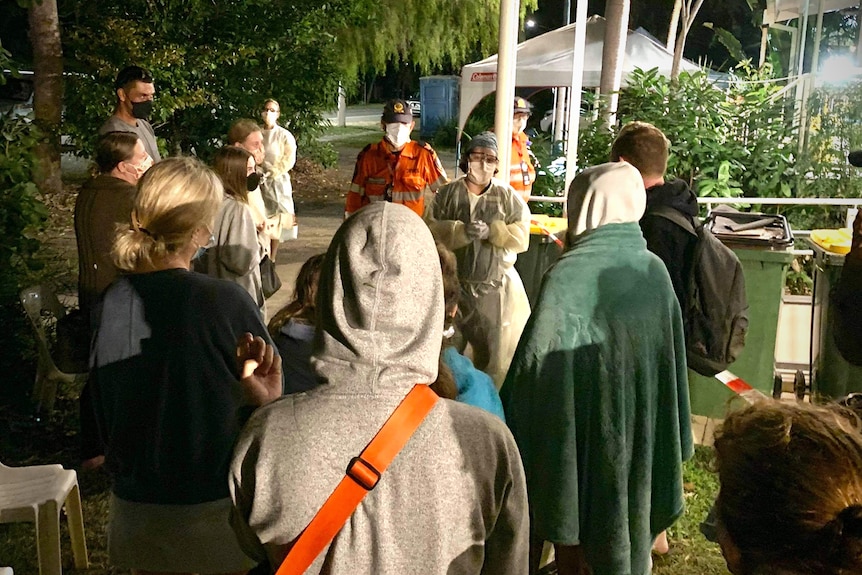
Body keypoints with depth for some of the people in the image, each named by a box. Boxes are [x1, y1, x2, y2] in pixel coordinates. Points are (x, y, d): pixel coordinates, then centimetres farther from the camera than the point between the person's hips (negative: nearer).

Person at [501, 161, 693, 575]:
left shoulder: (570, 274, -23)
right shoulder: (653, 269, -4)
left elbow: (537, 357, -22)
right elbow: (672, 356, 4)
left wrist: (513, 428, -8)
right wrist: (668, 442, 15)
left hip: (580, 426, -5)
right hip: (639, 427, 5)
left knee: (570, 527, 16)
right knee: (623, 522, 23)